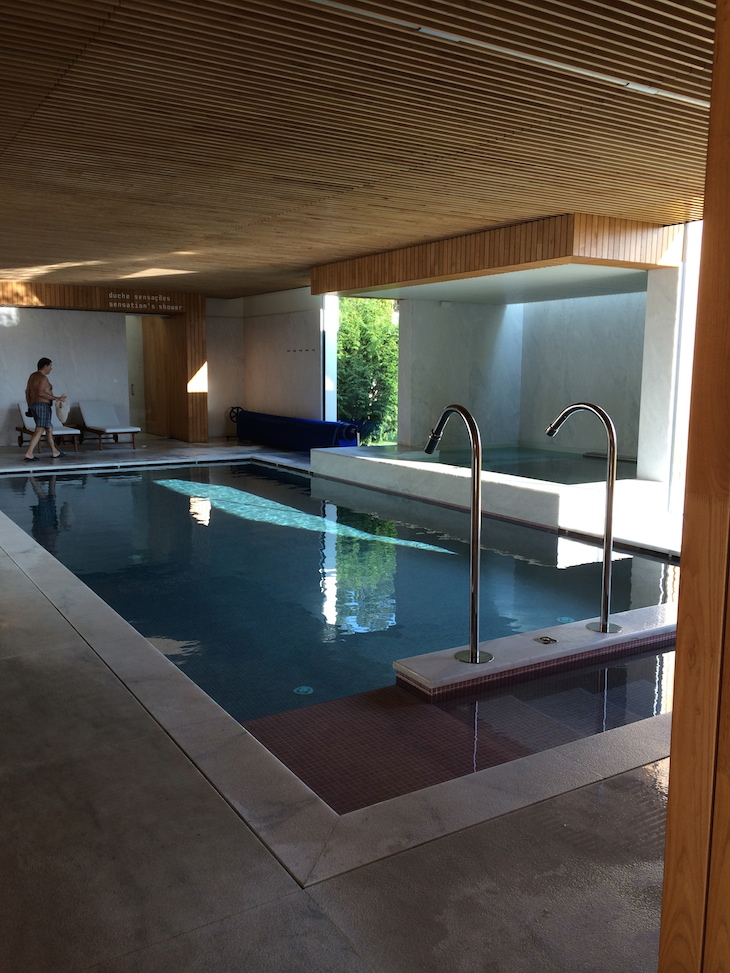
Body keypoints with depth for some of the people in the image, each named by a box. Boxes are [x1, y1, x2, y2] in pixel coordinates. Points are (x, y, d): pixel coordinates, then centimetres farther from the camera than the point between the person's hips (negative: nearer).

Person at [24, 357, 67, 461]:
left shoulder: (33, 376, 15)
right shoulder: (43, 378, -14)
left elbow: (27, 391, 17)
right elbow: (40, 393, -26)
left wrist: (29, 406, 23)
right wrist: (56, 398, -25)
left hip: (34, 406, 10)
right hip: (43, 406, -10)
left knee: (49, 429, 18)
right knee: (39, 431, -11)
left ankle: (54, 452, 23)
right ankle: (29, 453, -17)